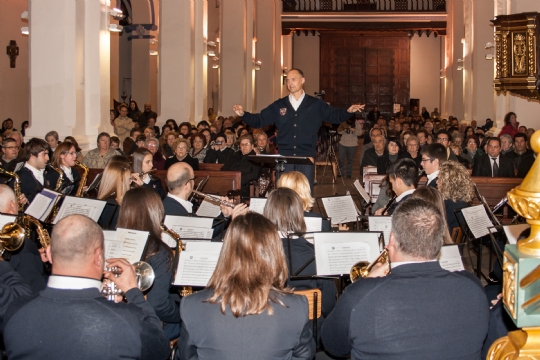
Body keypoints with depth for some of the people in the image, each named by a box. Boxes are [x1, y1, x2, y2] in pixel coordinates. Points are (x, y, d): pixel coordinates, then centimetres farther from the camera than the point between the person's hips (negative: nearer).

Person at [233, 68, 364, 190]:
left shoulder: (316, 105, 6)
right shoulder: (278, 106, 9)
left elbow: (335, 116, 7)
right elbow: (259, 120, 9)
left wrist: (348, 111, -12)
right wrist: (243, 114, -7)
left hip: (306, 157, -1)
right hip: (284, 157, 1)